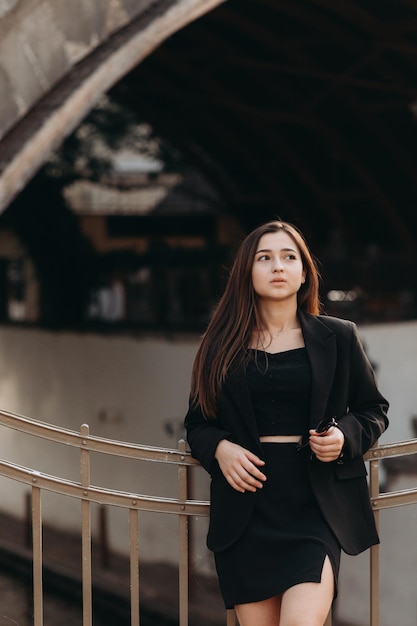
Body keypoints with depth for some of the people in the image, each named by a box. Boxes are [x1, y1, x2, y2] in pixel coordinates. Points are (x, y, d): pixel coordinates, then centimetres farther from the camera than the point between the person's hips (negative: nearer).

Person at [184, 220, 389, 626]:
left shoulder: (338, 337, 7)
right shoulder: (223, 345, 9)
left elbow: (374, 409, 15)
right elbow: (197, 421, 14)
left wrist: (346, 435, -6)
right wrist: (219, 448, -7)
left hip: (315, 503, -1)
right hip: (246, 505, 1)